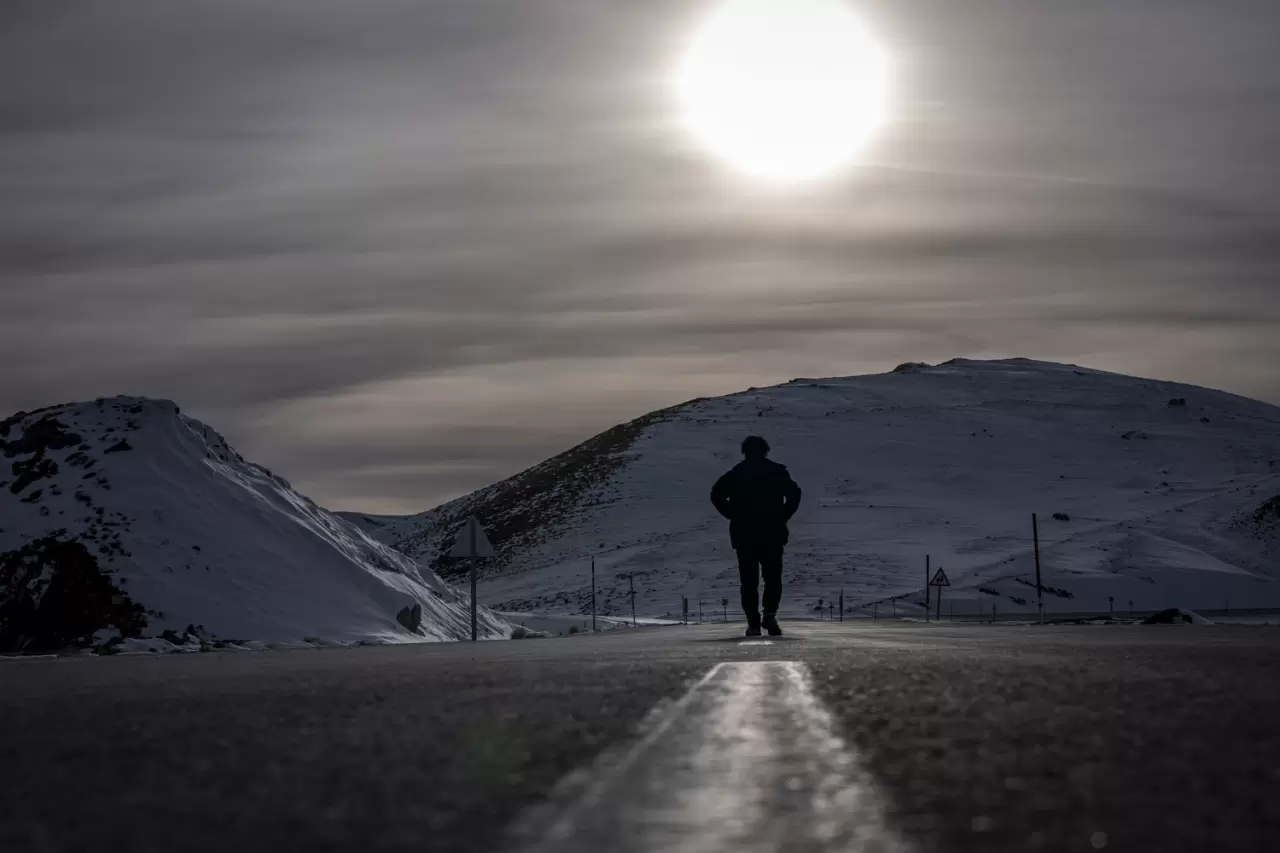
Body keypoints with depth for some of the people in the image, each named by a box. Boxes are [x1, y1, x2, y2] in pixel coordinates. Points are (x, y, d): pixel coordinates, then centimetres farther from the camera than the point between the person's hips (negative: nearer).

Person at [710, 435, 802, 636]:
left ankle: (753, 623, -1)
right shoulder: (777, 471, 3)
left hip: (744, 535, 1)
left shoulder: (735, 473, 5)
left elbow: (717, 494, -3)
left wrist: (733, 515, 3)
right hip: (773, 534, 0)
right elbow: (794, 493, -5)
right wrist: (783, 516, 2)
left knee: (749, 580, 4)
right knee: (773, 578, 9)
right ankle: (770, 615, -5)